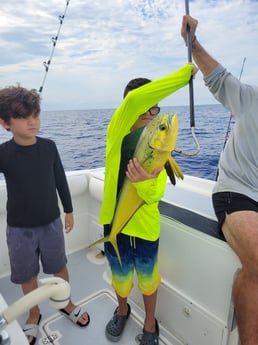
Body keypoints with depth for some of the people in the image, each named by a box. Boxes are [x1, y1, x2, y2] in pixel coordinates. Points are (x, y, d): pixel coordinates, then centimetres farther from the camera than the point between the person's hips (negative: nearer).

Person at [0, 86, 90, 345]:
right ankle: (34, 314, 46)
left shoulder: (48, 146, -8)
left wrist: (69, 210, 8)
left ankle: (66, 303, 47)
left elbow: (60, 180, 2)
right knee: (27, 275, 18)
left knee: (59, 267, 19)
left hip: (51, 222, 2)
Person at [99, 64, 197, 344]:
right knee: (120, 275, 22)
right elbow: (133, 99, -32)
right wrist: (186, 73, -28)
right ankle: (122, 311, 55)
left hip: (145, 224, 0)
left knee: (147, 276, 20)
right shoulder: (116, 132, -11)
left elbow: (155, 195, -16)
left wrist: (144, 182, -39)